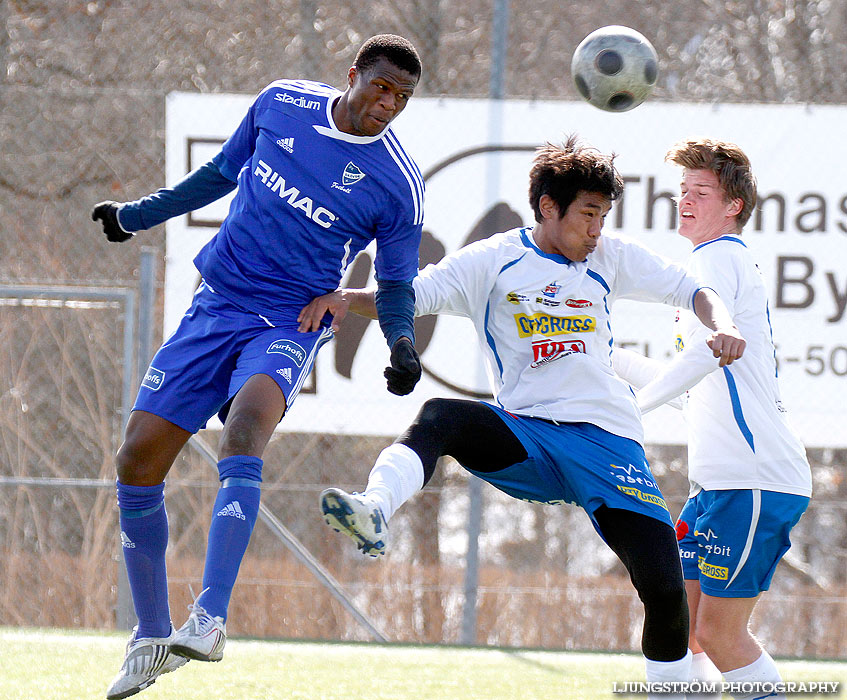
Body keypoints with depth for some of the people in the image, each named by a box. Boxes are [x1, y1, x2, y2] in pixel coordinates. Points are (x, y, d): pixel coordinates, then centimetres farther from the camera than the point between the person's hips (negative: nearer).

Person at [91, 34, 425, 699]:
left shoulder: (399, 184, -7)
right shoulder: (281, 103, 1)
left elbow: (396, 284, 5)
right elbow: (224, 171, 18)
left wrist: (403, 345, -14)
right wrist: (138, 214, 26)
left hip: (292, 323, -4)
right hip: (217, 306, 4)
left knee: (248, 417, -35)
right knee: (138, 460, -4)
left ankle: (210, 619, -42)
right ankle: (153, 638, 13)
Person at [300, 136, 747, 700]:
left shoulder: (610, 259, 12)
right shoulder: (494, 261, 5)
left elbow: (694, 291, 18)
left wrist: (723, 328, -3)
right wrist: (347, 298, -18)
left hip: (607, 438, 1)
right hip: (526, 437, -1)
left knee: (664, 586, -12)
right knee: (441, 418, -33)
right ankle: (374, 512, -55)